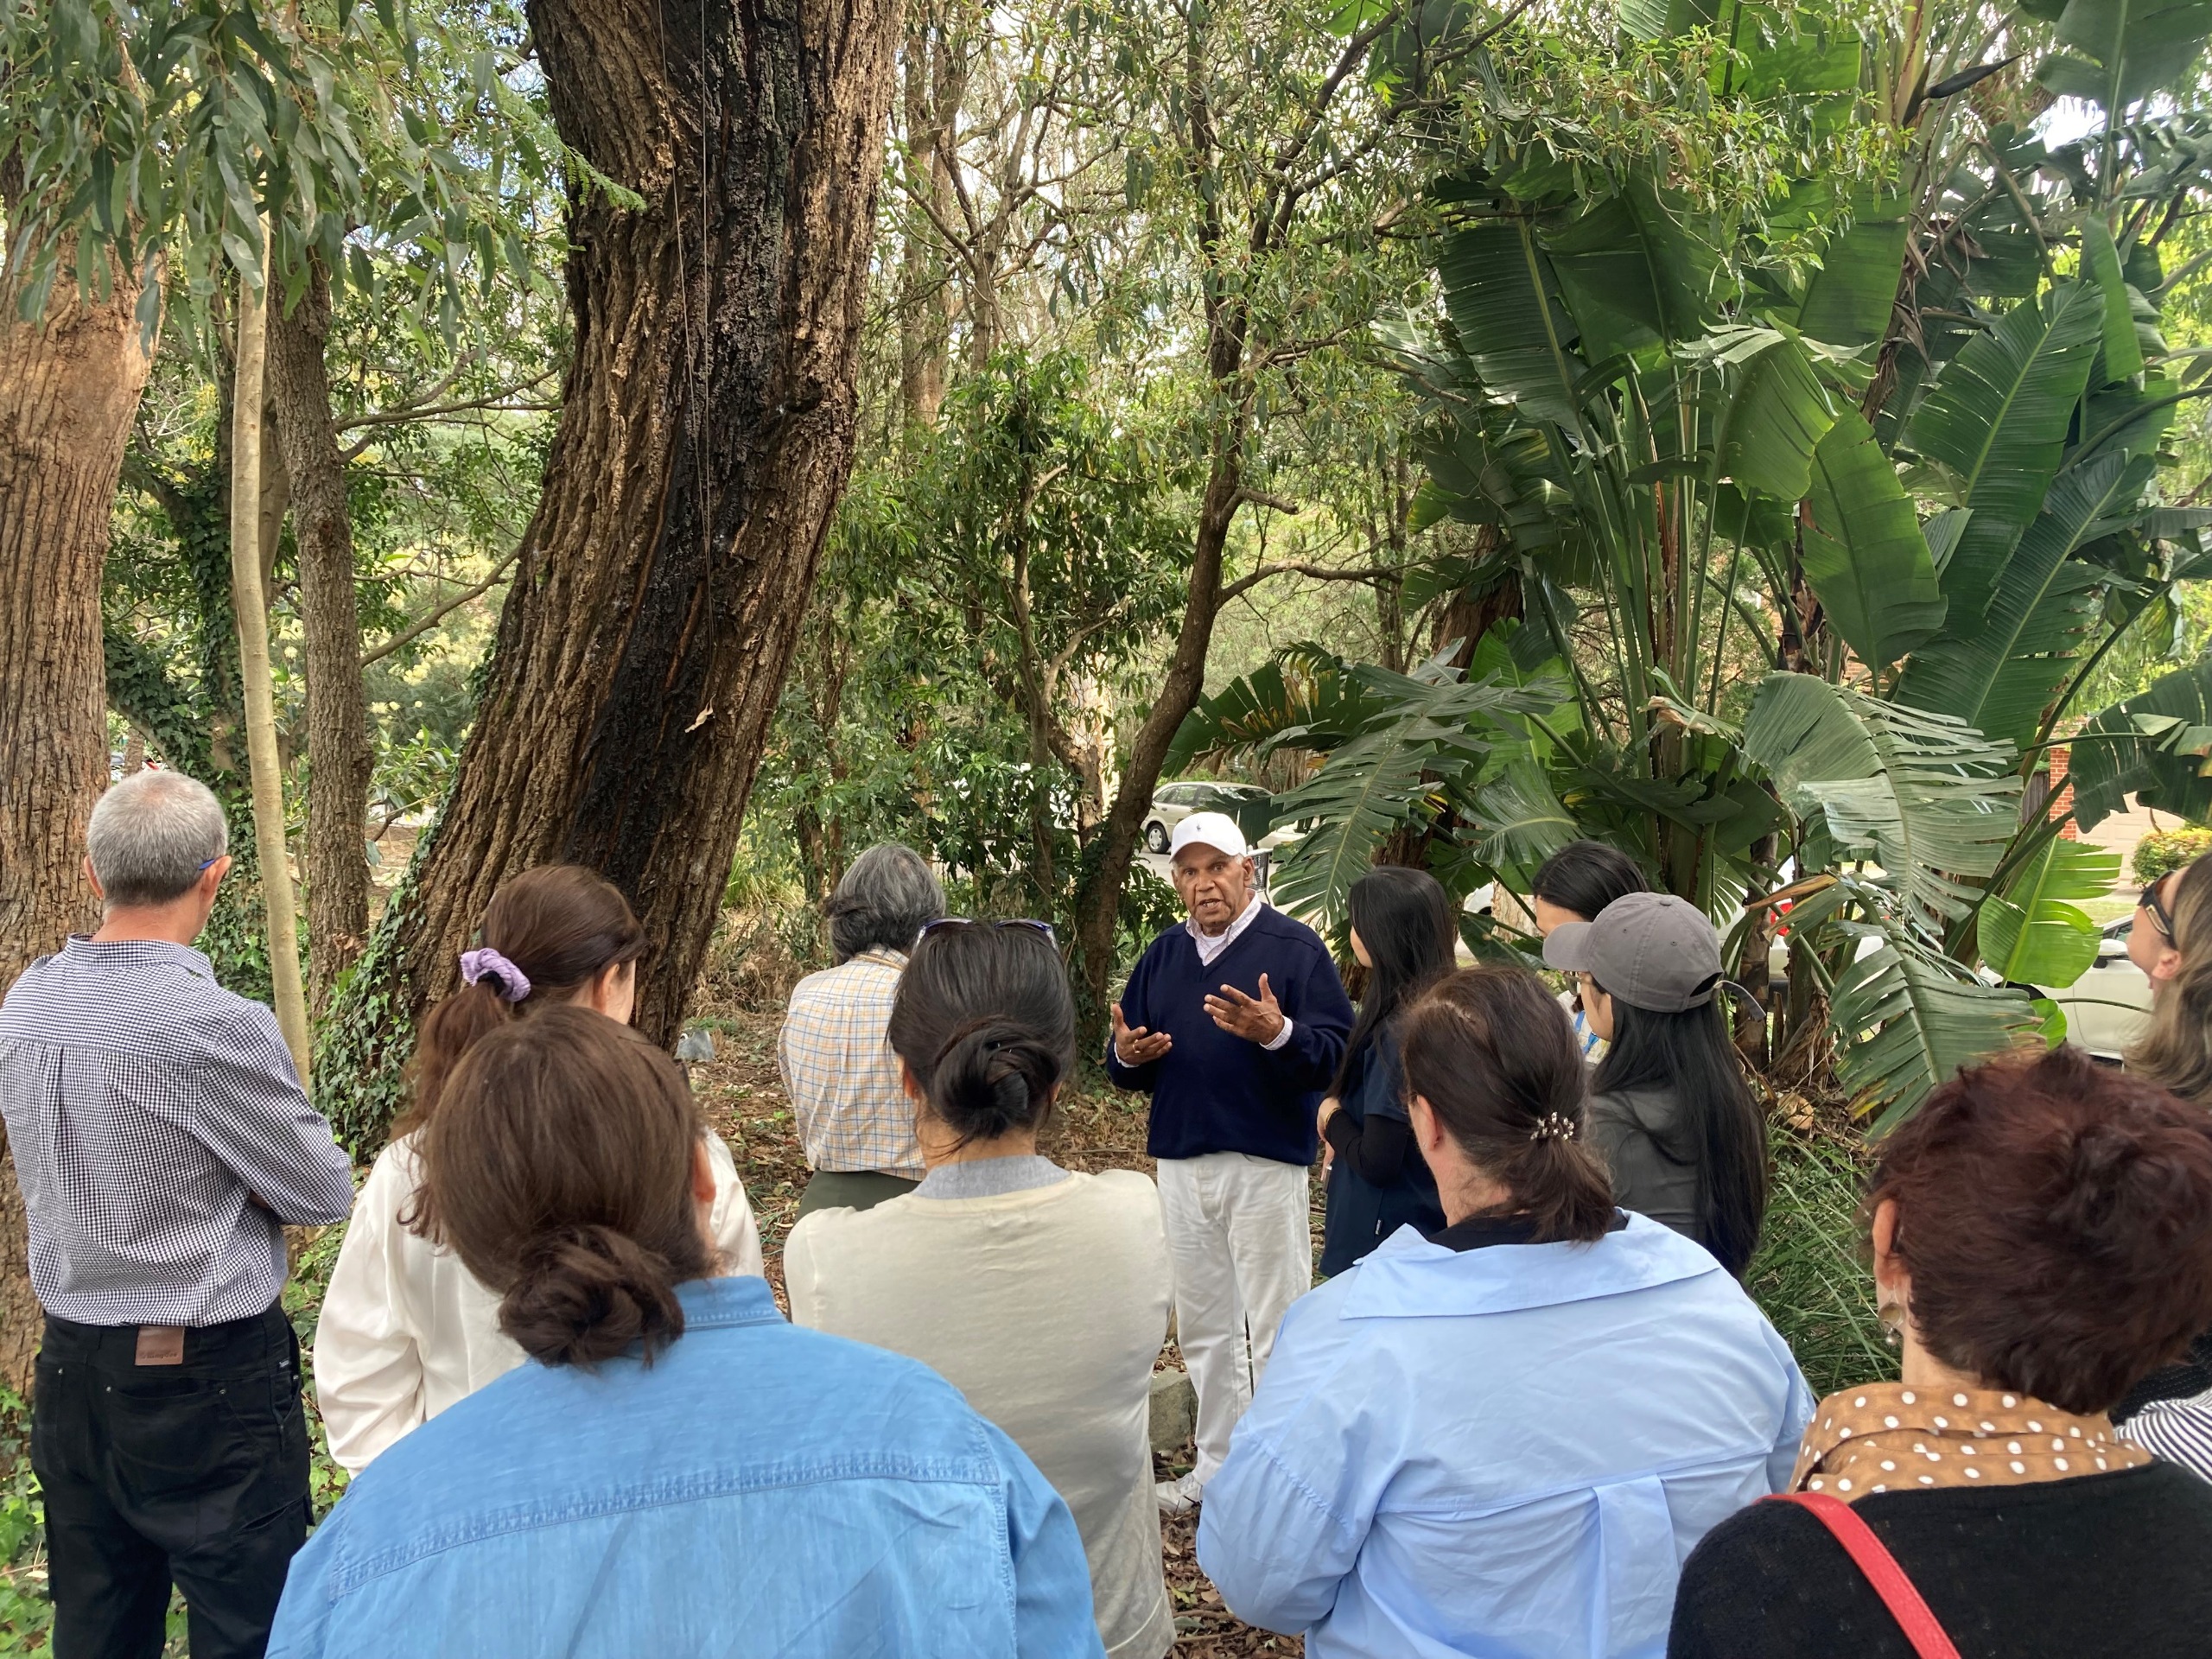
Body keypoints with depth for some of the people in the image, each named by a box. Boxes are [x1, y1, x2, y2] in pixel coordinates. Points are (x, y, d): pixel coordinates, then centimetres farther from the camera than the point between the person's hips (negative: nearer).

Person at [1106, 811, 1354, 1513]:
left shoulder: (1295, 946, -7)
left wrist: (1277, 1033, -32)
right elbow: (1127, 1064, 15)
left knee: (1274, 1331, 2)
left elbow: (1336, 1052, -15)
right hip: (1181, 1162, 6)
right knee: (1202, 1327, 16)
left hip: (1266, 1165, -6)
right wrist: (1126, 1055, -8)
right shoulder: (1162, 955, 11)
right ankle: (1218, 1465, 30)